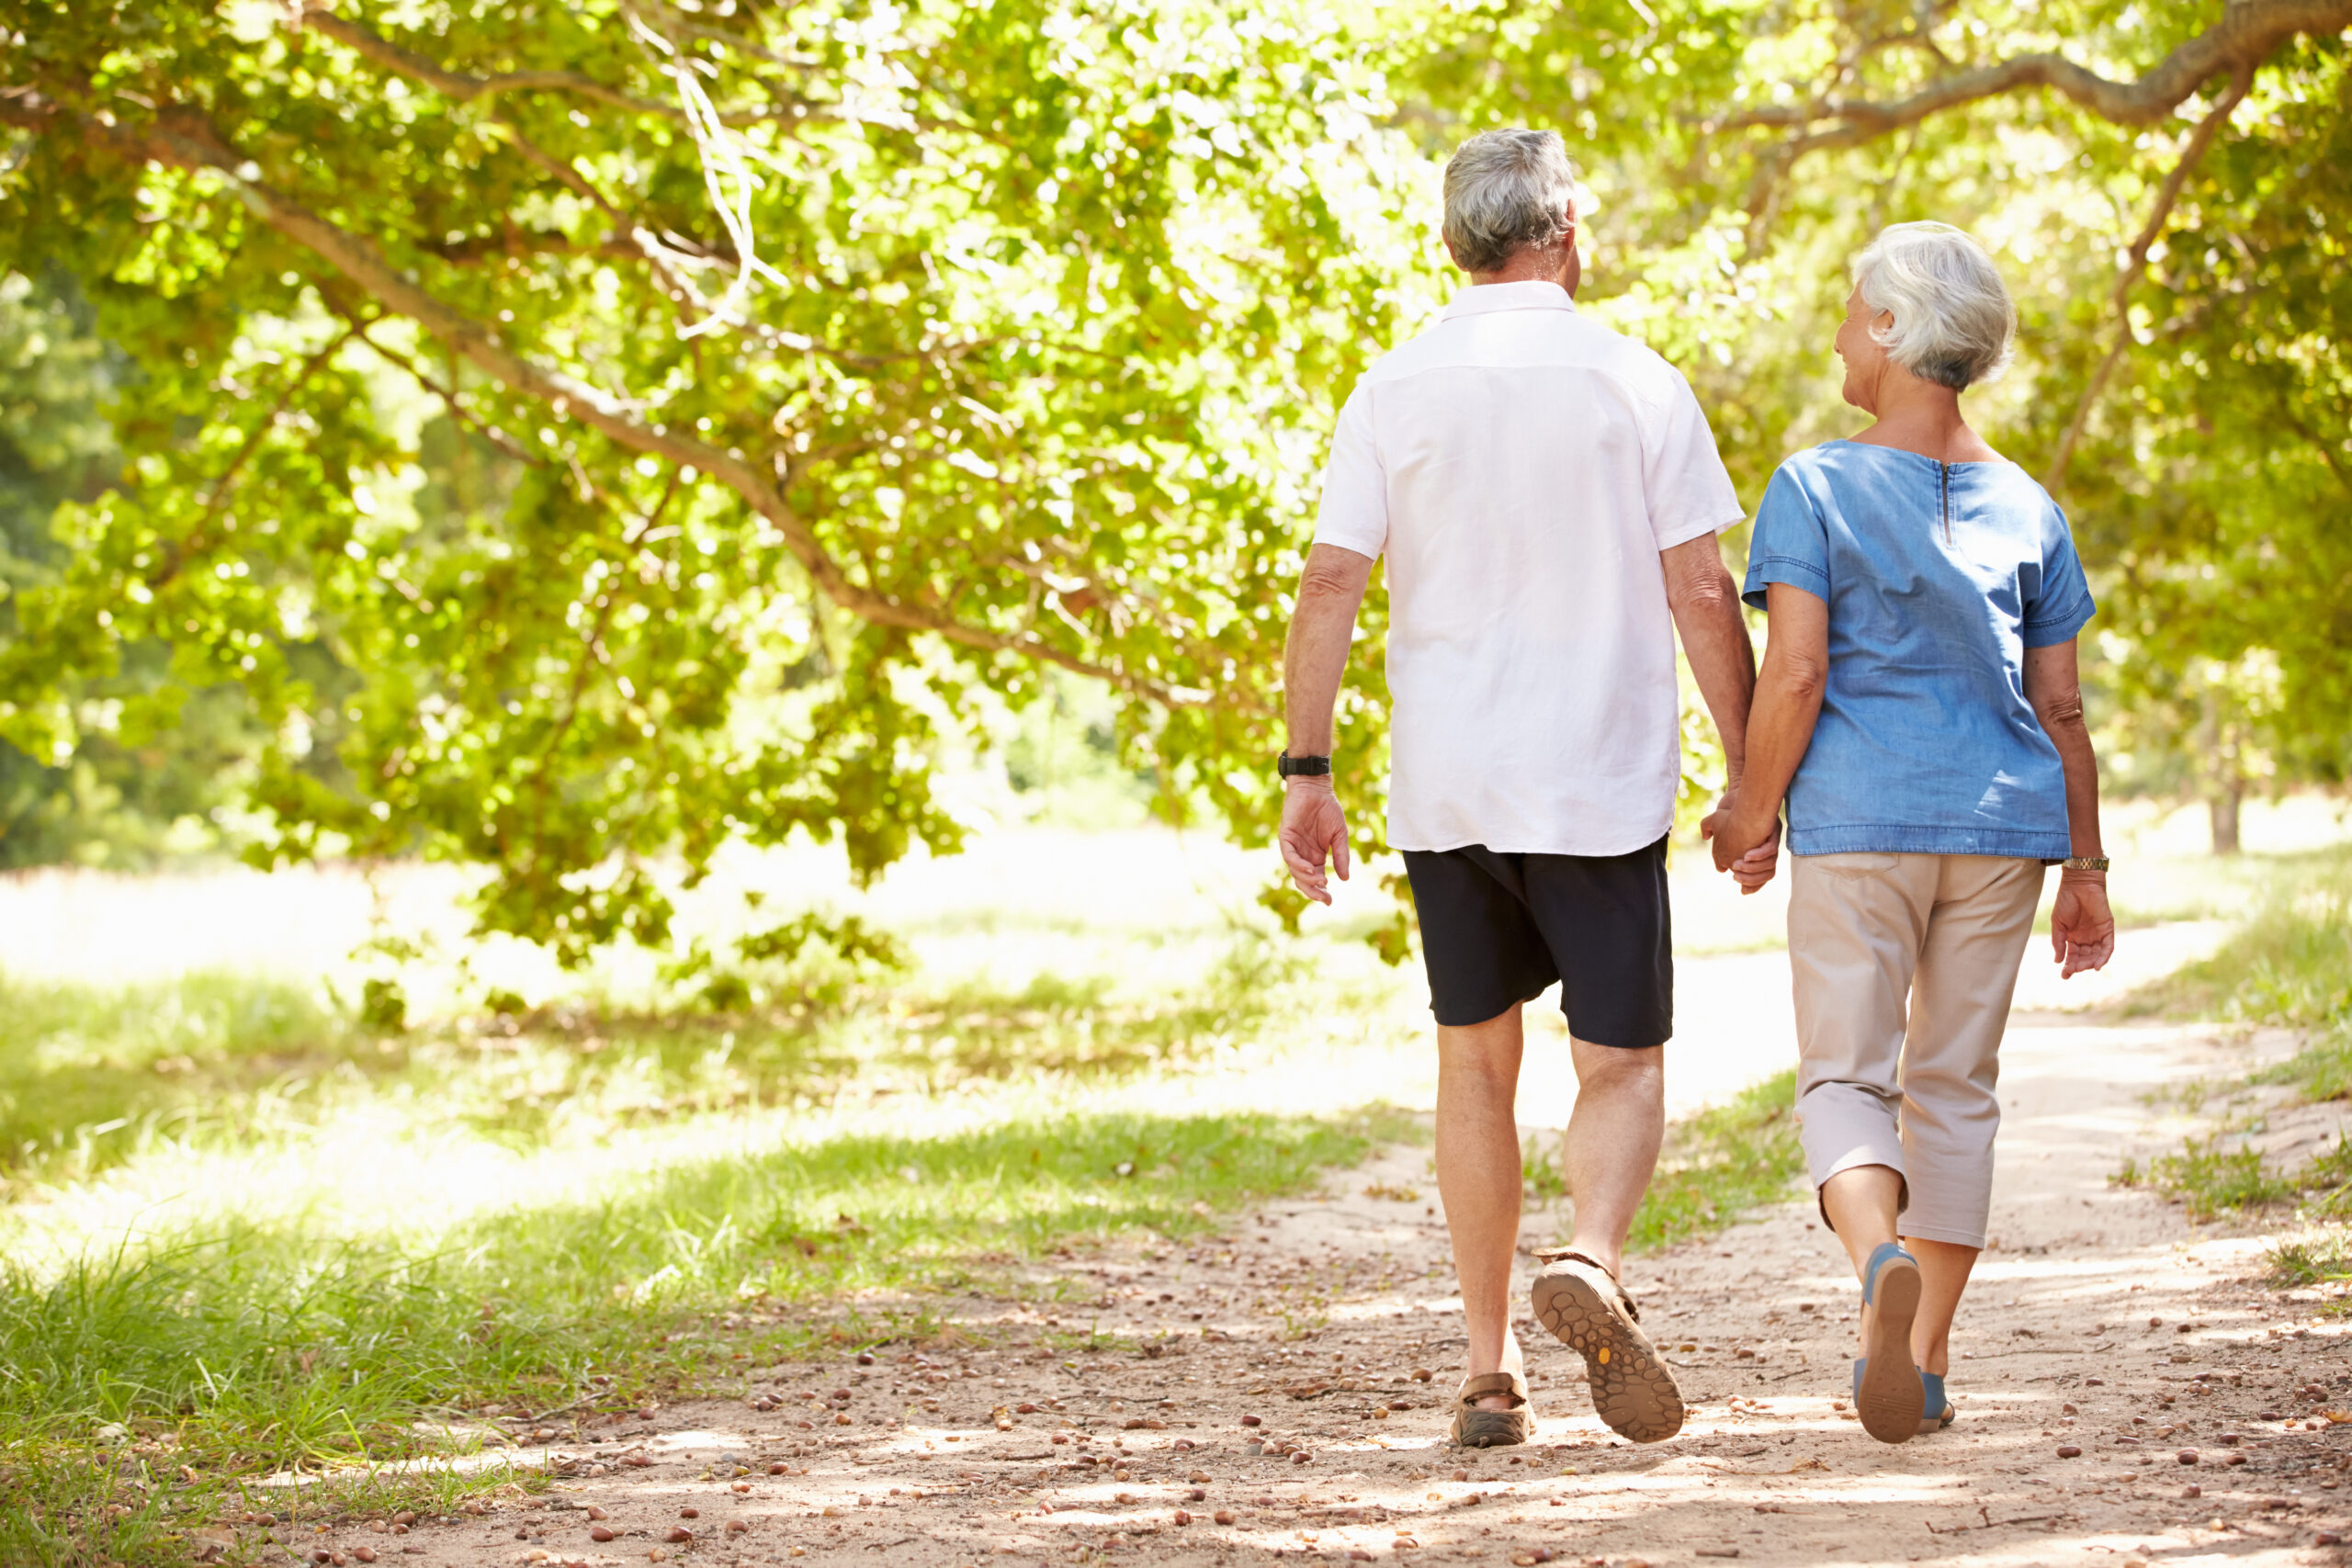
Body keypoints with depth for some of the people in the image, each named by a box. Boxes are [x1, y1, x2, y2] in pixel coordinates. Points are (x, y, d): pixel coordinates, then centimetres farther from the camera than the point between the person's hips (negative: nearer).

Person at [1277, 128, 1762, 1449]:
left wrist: (1308, 773, 0)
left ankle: (1492, 1371, 12)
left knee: (1477, 1064, 14)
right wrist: (1751, 770, 3)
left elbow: (1331, 586, -3)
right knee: (1623, 1065, 6)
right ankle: (1591, 1258, -24)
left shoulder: (1395, 393, 2)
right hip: (1600, 786, -2)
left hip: (1443, 790, 2)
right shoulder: (1636, 385, -2)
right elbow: (1701, 592, -4)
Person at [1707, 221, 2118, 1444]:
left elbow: (1794, 674, -12)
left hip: (1857, 820, -3)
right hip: (2003, 821, 3)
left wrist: (1752, 813, 1)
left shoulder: (1814, 487, -4)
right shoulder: (2023, 505, 8)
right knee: (1956, 1083, 12)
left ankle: (1881, 1260, -30)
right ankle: (1925, 1364, 12)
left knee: (1846, 1078, 2)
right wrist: (2086, 866, 13)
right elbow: (2061, 708, 7)